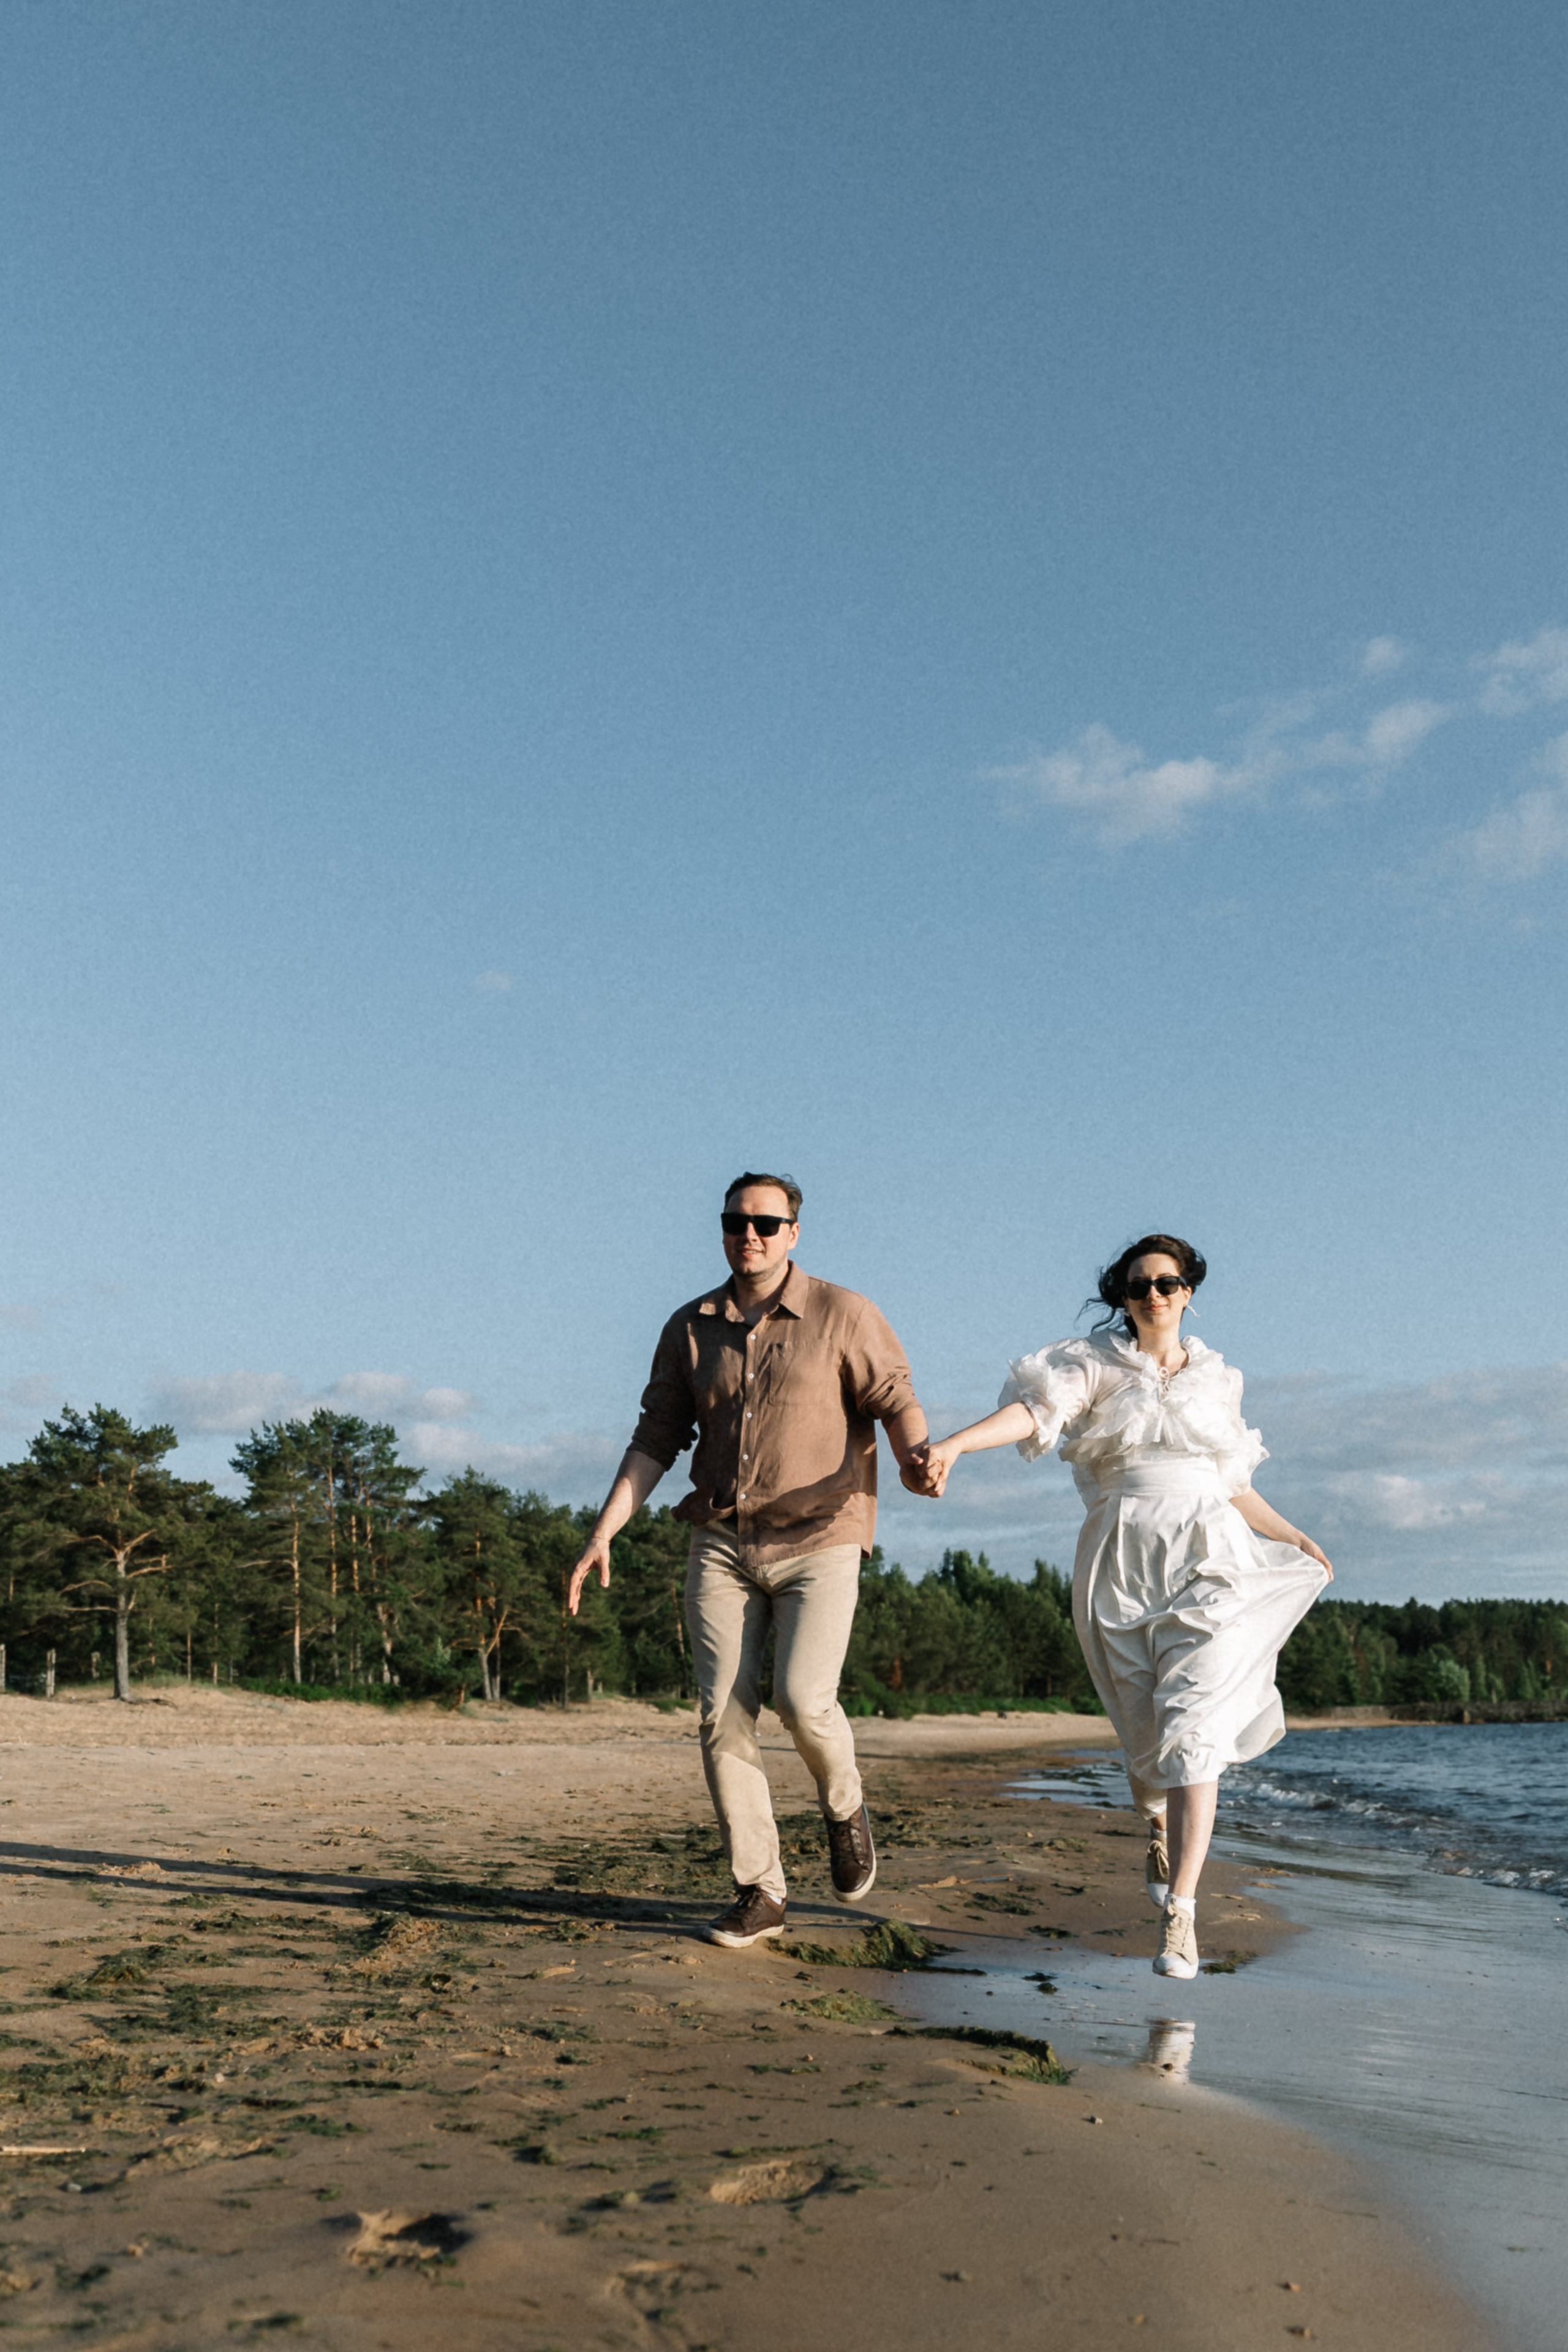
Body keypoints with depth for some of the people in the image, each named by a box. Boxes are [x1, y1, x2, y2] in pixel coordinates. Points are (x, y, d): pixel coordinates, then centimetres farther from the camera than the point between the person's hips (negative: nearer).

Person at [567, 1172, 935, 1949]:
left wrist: (915, 1456, -26)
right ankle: (759, 1893, 8)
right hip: (722, 1543, 3)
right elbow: (655, 1441, 8)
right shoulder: (690, 1328, 8)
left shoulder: (842, 1315, -2)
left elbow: (893, 1400, -3)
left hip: (818, 1542, -3)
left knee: (804, 1700, -17)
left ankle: (843, 1805, 17)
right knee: (723, 1714, -5)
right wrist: (602, 1535, 1)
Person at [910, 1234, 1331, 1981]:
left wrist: (1294, 1538, 19)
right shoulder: (1096, 1366, 5)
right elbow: (1034, 1410, -14)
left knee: (1194, 1733, -13)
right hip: (1121, 1567, 0)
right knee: (1145, 1735, 11)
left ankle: (1180, 1916, -13)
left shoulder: (1215, 1380, 14)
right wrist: (954, 1443, -30)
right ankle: (1161, 1832, 44)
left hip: (1208, 1562, 1)